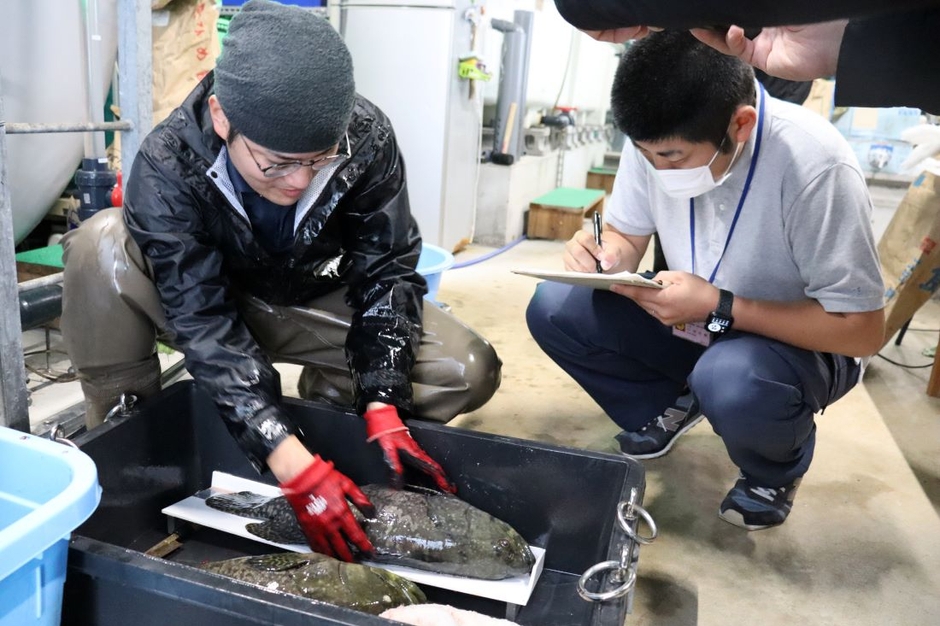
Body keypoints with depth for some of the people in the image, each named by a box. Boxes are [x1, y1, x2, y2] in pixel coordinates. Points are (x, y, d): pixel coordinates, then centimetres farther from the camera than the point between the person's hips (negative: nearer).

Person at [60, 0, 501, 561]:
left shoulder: (366, 138, -26)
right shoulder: (168, 165, -31)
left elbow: (385, 271, -20)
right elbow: (205, 323, -34)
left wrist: (382, 407, -31)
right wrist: (294, 466, -43)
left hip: (315, 302, 2)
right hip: (206, 297, -1)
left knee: (470, 372, -19)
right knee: (102, 249, -32)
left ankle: (326, 394, 6)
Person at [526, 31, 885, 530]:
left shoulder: (815, 165, -30)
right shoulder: (658, 139, -16)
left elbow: (862, 330, -24)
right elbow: (627, 236, -1)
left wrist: (718, 307, -32)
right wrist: (607, 256, -25)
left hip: (802, 341, -4)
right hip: (693, 321, 5)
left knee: (729, 381, -39)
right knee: (554, 309, -15)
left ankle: (776, 473, -1)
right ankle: (672, 406, 9)